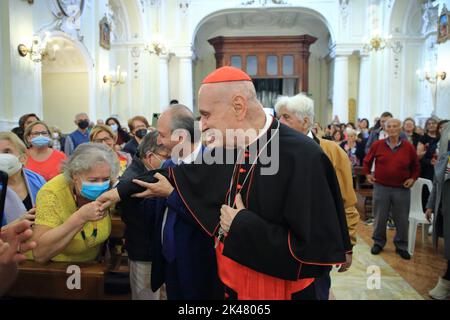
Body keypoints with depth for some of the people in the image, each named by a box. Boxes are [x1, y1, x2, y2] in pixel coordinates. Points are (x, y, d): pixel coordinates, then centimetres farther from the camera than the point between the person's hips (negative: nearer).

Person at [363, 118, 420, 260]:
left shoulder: (408, 147, 0)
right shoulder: (377, 145, -1)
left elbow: (416, 166, 13)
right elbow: (367, 160, 15)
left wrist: (413, 178, 0)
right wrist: (368, 174, 7)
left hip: (402, 189, 1)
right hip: (381, 187, 0)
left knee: (402, 219, 8)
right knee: (380, 217, 9)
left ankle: (401, 246, 25)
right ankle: (378, 243, 26)